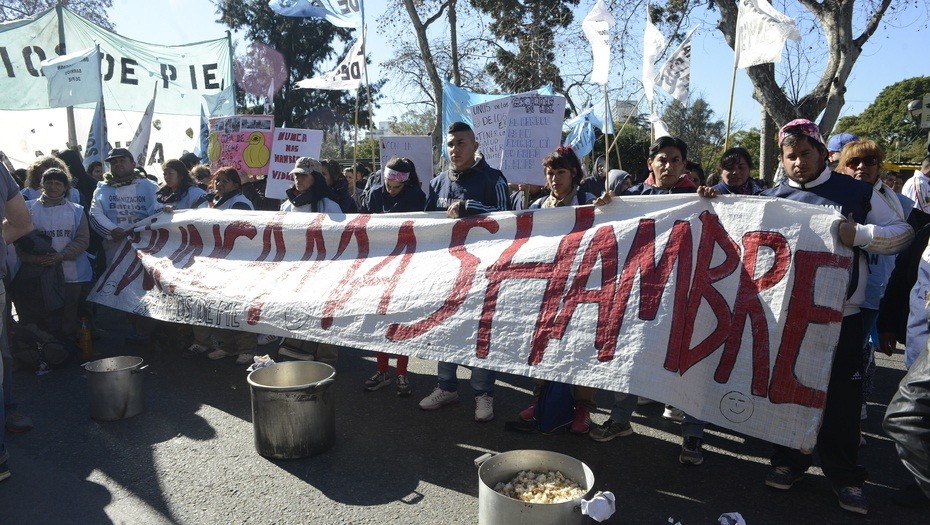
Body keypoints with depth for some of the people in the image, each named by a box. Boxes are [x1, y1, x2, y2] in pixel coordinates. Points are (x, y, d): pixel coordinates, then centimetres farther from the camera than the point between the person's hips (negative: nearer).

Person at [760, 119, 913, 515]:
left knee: (842, 397, 5)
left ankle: (844, 475, 20)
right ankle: (788, 461, 27)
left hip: (840, 315, -1)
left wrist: (860, 235, -17)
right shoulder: (772, 198, 5)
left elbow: (902, 232, 2)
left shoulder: (857, 192, 1)